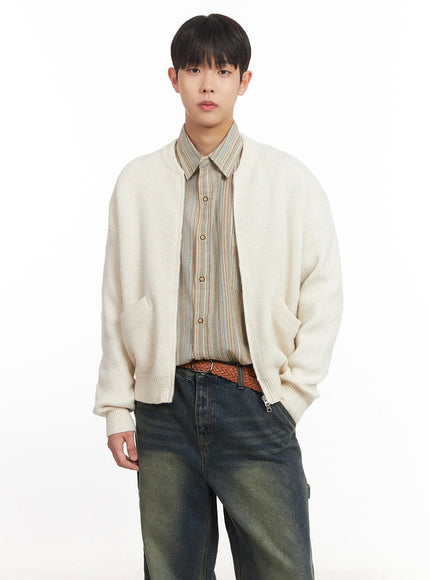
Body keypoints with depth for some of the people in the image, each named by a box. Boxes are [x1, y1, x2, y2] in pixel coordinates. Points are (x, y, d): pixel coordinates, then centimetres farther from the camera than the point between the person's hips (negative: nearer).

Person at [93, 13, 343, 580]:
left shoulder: (291, 181, 2)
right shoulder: (137, 182, 6)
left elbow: (323, 297, 3)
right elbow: (117, 301, 8)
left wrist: (290, 398, -3)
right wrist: (116, 408, 6)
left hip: (255, 405, -1)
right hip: (164, 406, 2)